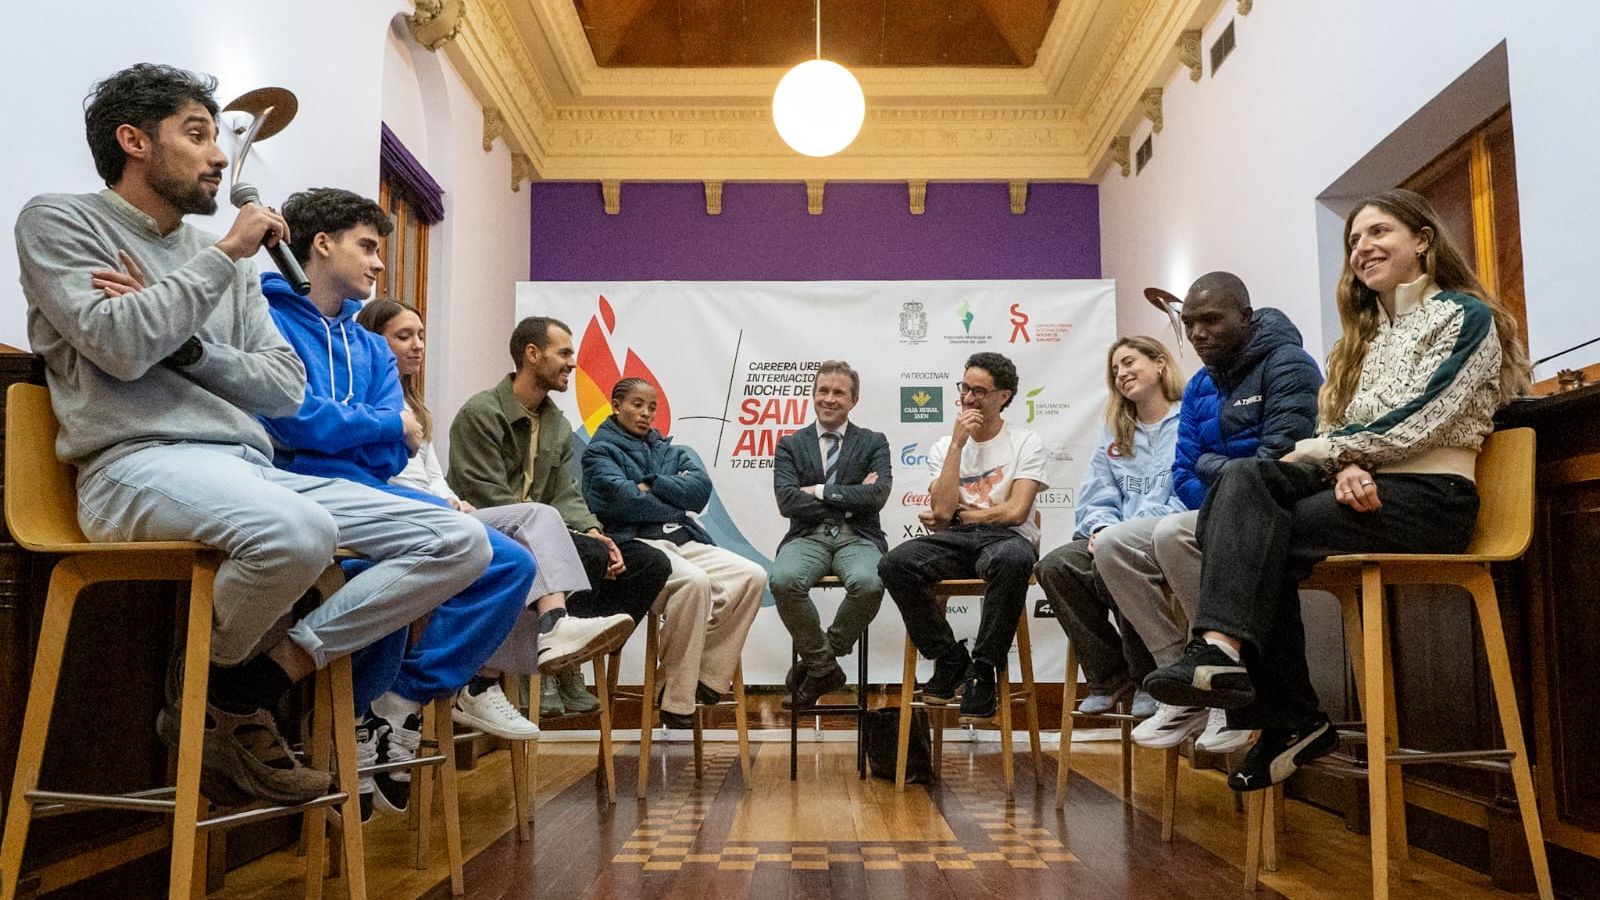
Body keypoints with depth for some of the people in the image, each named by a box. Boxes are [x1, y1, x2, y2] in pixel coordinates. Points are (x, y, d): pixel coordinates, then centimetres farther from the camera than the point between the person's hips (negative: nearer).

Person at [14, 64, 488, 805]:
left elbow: (287, 388, 12)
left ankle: (262, 679, -10)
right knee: (298, 532, -40)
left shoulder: (225, 260, 23)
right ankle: (210, 698, -8)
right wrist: (223, 254, -4)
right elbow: (120, 347, -12)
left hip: (251, 466, 7)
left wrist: (182, 341, -3)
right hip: (140, 465, -6)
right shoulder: (59, 223, 7)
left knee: (460, 543, -9)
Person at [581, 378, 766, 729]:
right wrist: (676, 506, 1)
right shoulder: (601, 451, 8)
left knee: (752, 576, -18)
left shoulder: (666, 450, 25)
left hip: (683, 541, 7)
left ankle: (707, 677, -15)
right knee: (694, 581, -36)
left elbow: (702, 487, 6)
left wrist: (652, 485, -5)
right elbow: (625, 500, -11)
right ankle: (675, 700, -27)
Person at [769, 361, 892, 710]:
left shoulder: (873, 443, 12)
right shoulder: (791, 445, 13)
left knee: (868, 584, -35)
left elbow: (878, 495, -6)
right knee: (783, 580, -33)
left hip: (858, 537, 0)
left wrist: (820, 491, -7)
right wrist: (851, 496, -5)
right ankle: (823, 666, -8)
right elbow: (787, 502, -3)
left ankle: (819, 662, -7)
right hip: (808, 537, 0)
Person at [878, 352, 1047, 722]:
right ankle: (951, 661, -11)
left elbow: (1016, 511, -7)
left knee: (1014, 560, -41)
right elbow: (941, 509, -3)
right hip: (955, 541, 3)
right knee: (895, 563, -27)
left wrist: (957, 514, 1)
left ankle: (982, 670, -25)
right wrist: (958, 444, -3)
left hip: (1005, 538, -3)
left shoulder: (1025, 443, 6)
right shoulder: (944, 447, 15)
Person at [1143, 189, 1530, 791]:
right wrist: (1347, 466, -11)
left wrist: (1316, 451, -6)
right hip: (1363, 491, 6)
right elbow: (1334, 427, 13)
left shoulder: (1464, 317, 4)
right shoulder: (1364, 335, 26)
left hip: (1430, 496, -6)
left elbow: (1417, 422, -11)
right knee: (1243, 479, -25)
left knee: (1256, 538, -26)